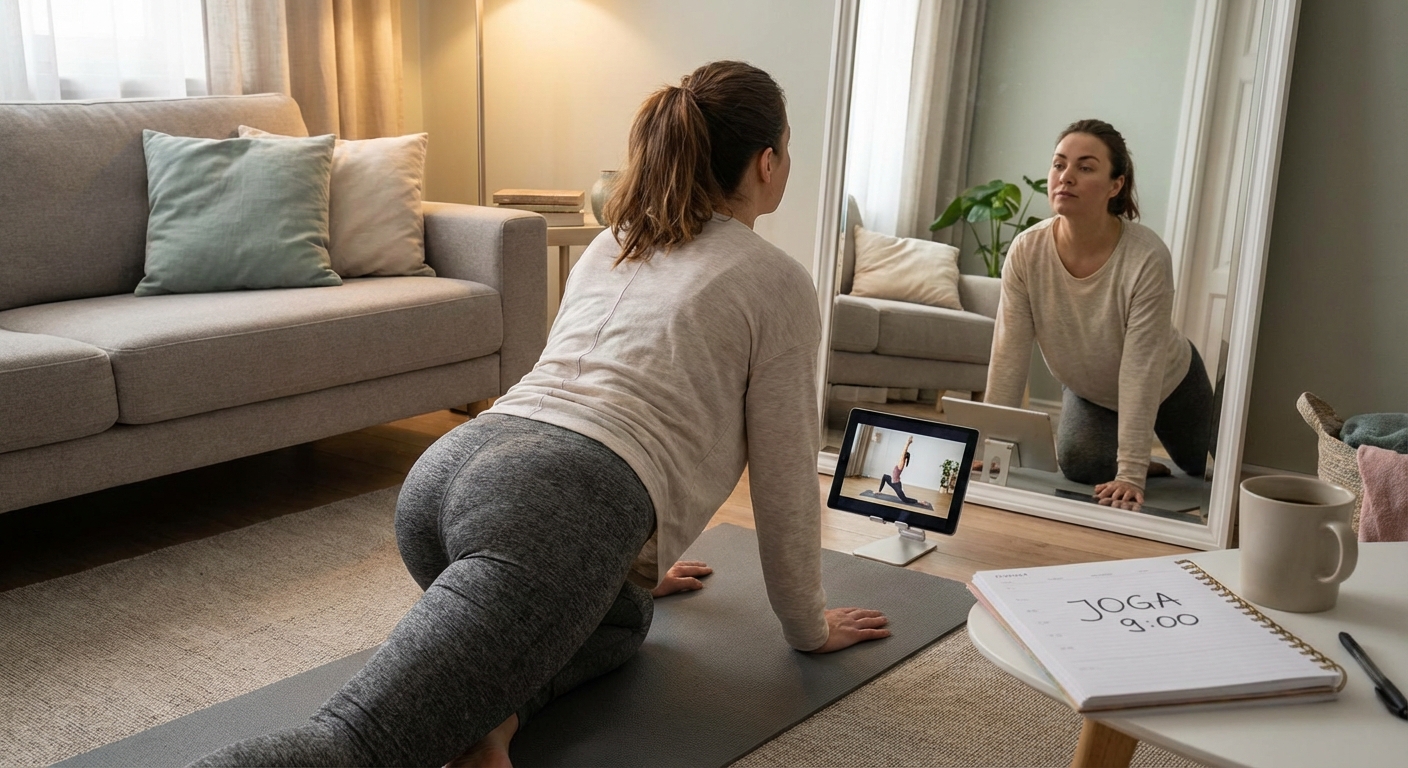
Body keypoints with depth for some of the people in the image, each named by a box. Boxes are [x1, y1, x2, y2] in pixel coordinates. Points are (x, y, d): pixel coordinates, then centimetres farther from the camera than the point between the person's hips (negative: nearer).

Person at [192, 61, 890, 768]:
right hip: (557, 507, -8)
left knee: (620, 619, 29)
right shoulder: (776, 284, 7)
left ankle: (490, 707, 4)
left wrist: (640, 562, 50)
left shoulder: (610, 245, 27)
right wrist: (808, 626, 25)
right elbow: (782, 480, 9)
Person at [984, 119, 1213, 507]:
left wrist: (1131, 476, -36)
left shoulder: (1148, 258, -37)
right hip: (1088, 391, 2)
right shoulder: (1026, 251, -27)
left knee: (1198, 471, 16)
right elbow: (1009, 358, -25)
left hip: (1167, 387, -2)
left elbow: (1141, 372, -36)